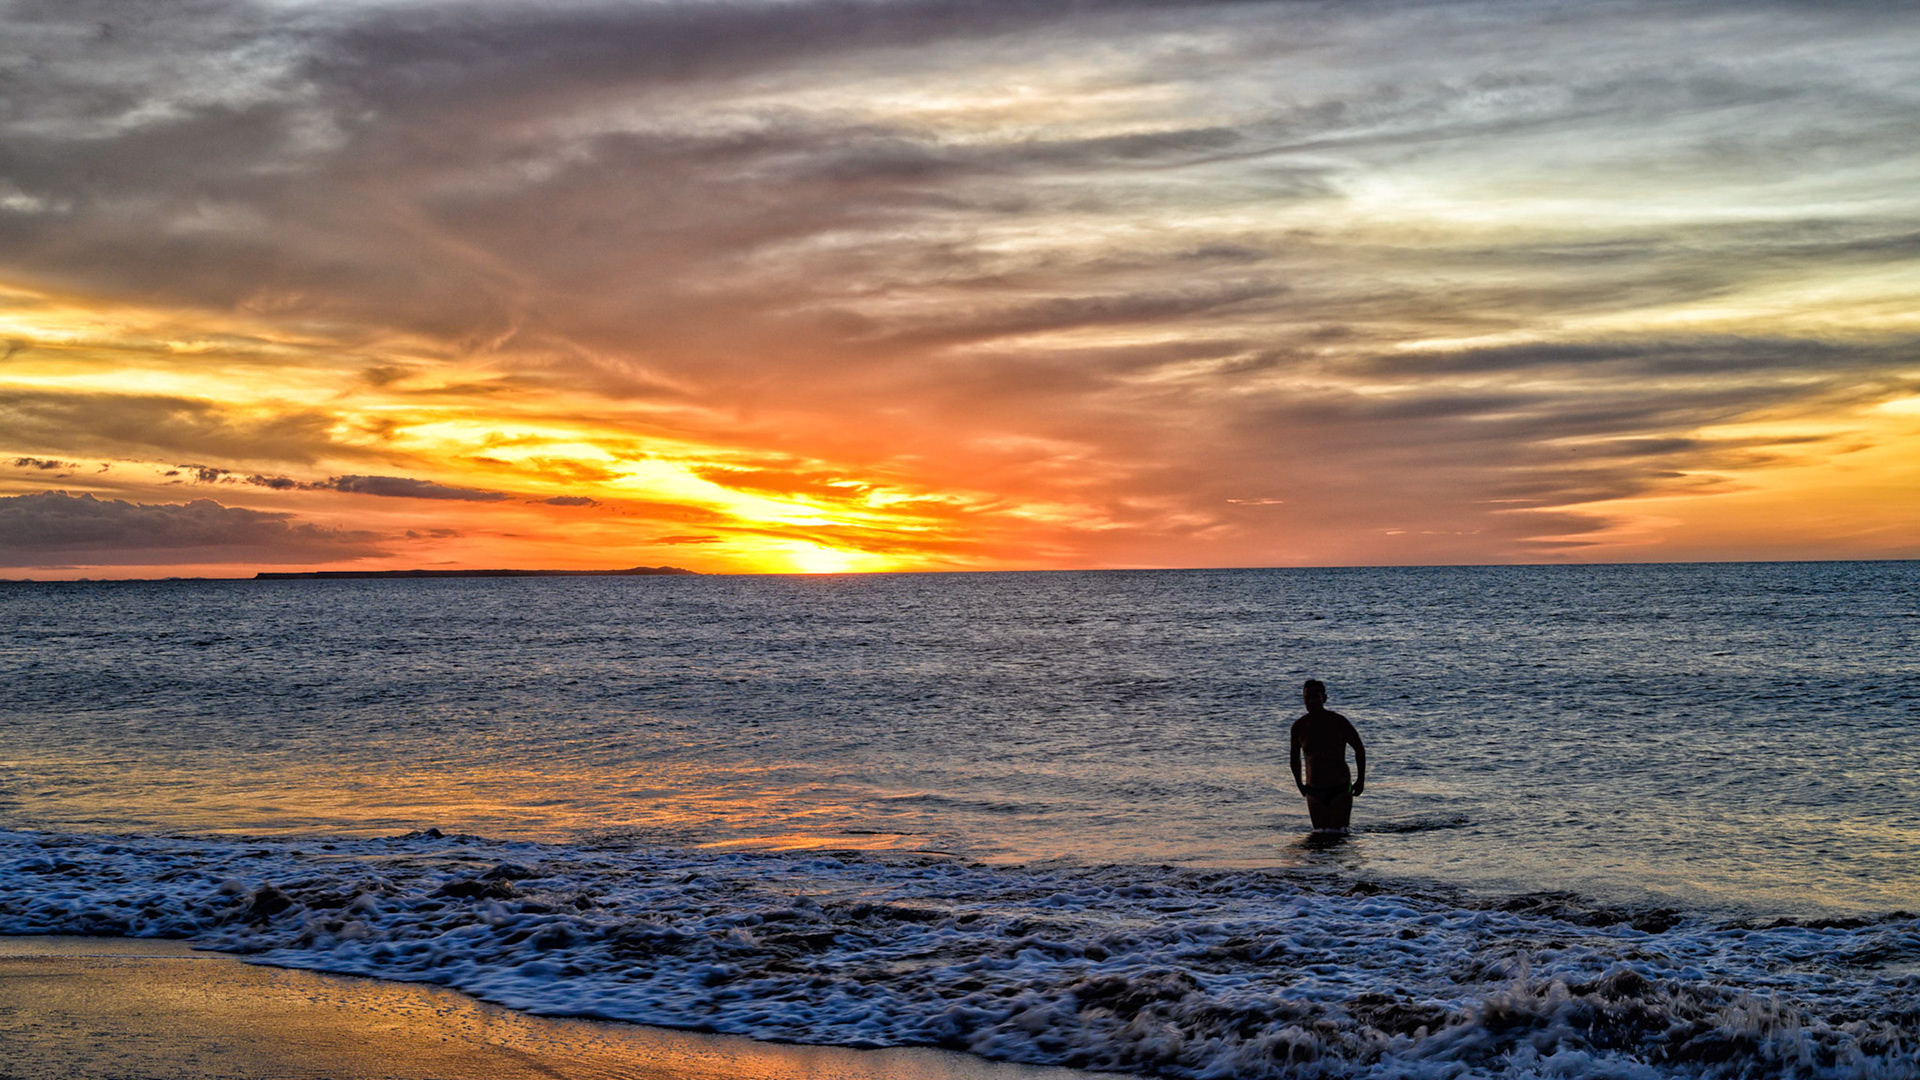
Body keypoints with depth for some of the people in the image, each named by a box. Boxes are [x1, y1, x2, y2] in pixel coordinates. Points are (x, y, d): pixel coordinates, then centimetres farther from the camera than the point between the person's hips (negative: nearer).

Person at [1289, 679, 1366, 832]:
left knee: (1338, 832, -10)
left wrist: (1361, 779, 4)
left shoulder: (1338, 722, -7)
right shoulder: (1299, 726, -1)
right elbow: (1295, 756, 16)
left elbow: (1359, 748, 5)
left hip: (1340, 788, -3)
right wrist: (1299, 784, 15)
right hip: (1314, 790, 3)